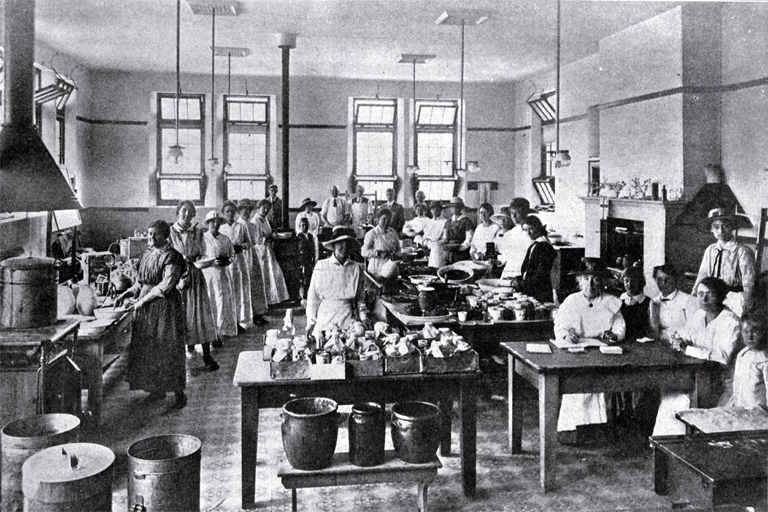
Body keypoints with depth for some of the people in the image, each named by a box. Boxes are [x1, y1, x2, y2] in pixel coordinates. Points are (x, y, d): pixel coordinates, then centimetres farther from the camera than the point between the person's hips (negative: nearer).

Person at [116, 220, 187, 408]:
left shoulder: (172, 257, -11)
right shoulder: (147, 255, 12)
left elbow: (166, 285, -18)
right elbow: (140, 283, 17)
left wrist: (143, 300, -16)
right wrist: (126, 294, 2)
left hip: (165, 307, -7)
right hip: (145, 308, 7)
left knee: (169, 349, -4)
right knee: (147, 349, 10)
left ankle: (179, 393, 5)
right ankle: (157, 389, 23)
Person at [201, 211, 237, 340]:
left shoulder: (225, 239, 10)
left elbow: (232, 255, 16)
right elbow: (197, 262, -6)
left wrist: (227, 260, -6)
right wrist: (212, 262, -18)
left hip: (223, 275, 4)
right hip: (208, 277, -4)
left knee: (223, 304, 1)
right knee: (210, 304, -6)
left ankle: (220, 333, 9)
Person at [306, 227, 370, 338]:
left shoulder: (357, 268, 5)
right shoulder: (321, 266, 1)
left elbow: (360, 298, 12)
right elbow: (313, 296, 5)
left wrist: (363, 317, 0)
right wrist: (311, 322, 3)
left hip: (349, 320, 1)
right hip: (325, 319, -1)